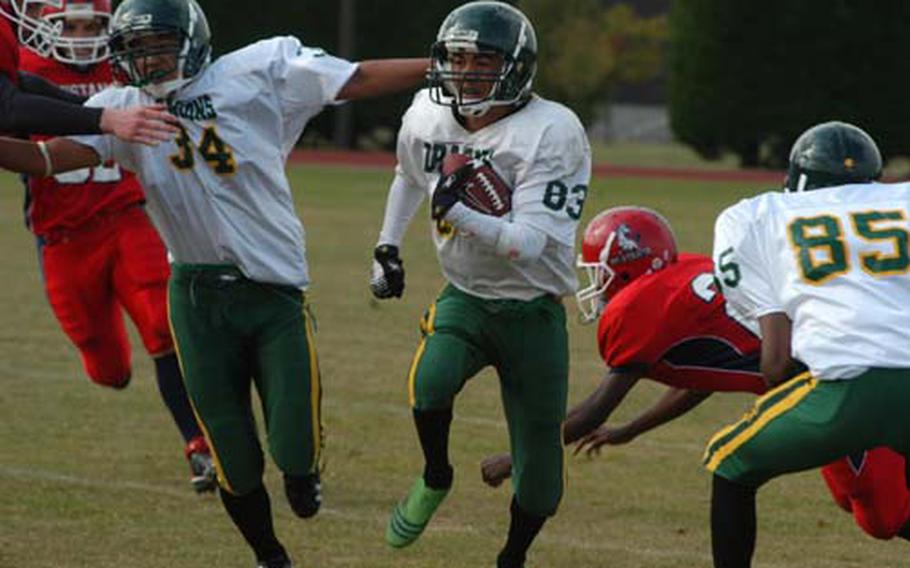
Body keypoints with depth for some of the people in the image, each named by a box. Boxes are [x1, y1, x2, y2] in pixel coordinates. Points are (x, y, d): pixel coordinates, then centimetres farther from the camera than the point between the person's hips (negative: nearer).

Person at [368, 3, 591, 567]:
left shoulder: (551, 134, -22)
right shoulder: (425, 119, -5)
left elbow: (528, 244, -27)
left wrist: (457, 212, -37)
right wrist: (387, 247, 17)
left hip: (533, 312, -2)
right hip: (464, 297, 3)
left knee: (539, 460, 4)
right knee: (431, 382, -29)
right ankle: (435, 480, 0)